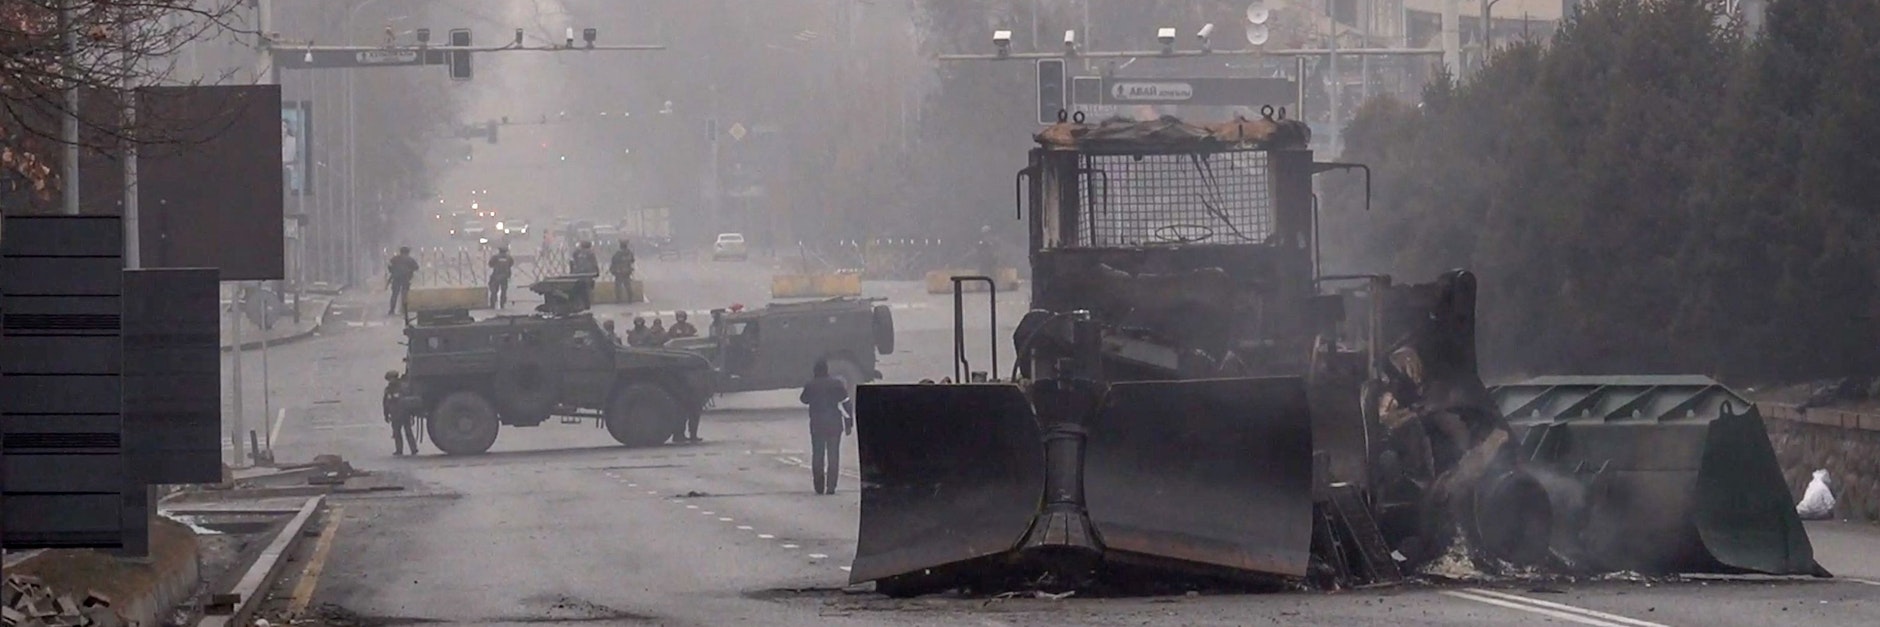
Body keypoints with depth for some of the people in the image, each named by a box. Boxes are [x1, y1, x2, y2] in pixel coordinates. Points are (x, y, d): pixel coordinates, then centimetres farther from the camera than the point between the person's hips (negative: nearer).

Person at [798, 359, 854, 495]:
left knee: (817, 455, 10)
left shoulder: (810, 386, -6)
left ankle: (819, 487, 9)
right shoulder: (837, 384, -6)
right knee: (833, 456, 5)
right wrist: (848, 424, 1)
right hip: (834, 425, 0)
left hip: (816, 426, 0)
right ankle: (831, 487, 0)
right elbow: (846, 404, -6)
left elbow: (804, 400, 14)